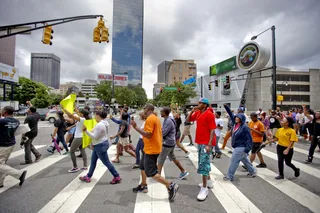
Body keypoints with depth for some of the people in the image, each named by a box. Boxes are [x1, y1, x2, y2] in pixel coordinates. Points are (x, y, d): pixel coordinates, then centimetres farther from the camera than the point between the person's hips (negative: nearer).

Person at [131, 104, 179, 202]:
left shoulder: (150, 119, -20)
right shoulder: (156, 118, 11)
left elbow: (148, 135, -27)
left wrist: (136, 127, -25)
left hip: (151, 149, -10)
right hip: (154, 148, 10)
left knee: (151, 173, -3)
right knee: (143, 167, 23)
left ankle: (171, 186, -1)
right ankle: (143, 186, 37)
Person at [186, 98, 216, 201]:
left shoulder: (209, 114, -15)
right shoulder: (197, 113, 7)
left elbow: (212, 130, -18)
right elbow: (188, 120, 14)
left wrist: (209, 144, -23)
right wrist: (192, 111, -1)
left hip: (206, 143, -8)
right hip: (200, 142, 8)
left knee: (203, 164, -8)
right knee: (204, 162, 20)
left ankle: (204, 189, 2)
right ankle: (208, 181, 38)